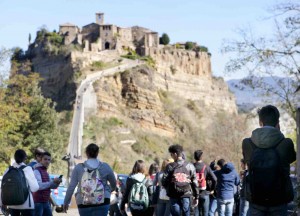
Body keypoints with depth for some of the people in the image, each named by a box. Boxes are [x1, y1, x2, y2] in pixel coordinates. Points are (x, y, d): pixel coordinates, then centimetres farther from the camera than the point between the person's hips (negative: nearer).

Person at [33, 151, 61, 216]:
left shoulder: (46, 172, 17)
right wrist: (52, 182, -26)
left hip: (46, 202, 9)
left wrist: (57, 183, -3)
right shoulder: (37, 171, -12)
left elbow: (52, 186, 18)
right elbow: (39, 186, -25)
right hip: (38, 202, -9)